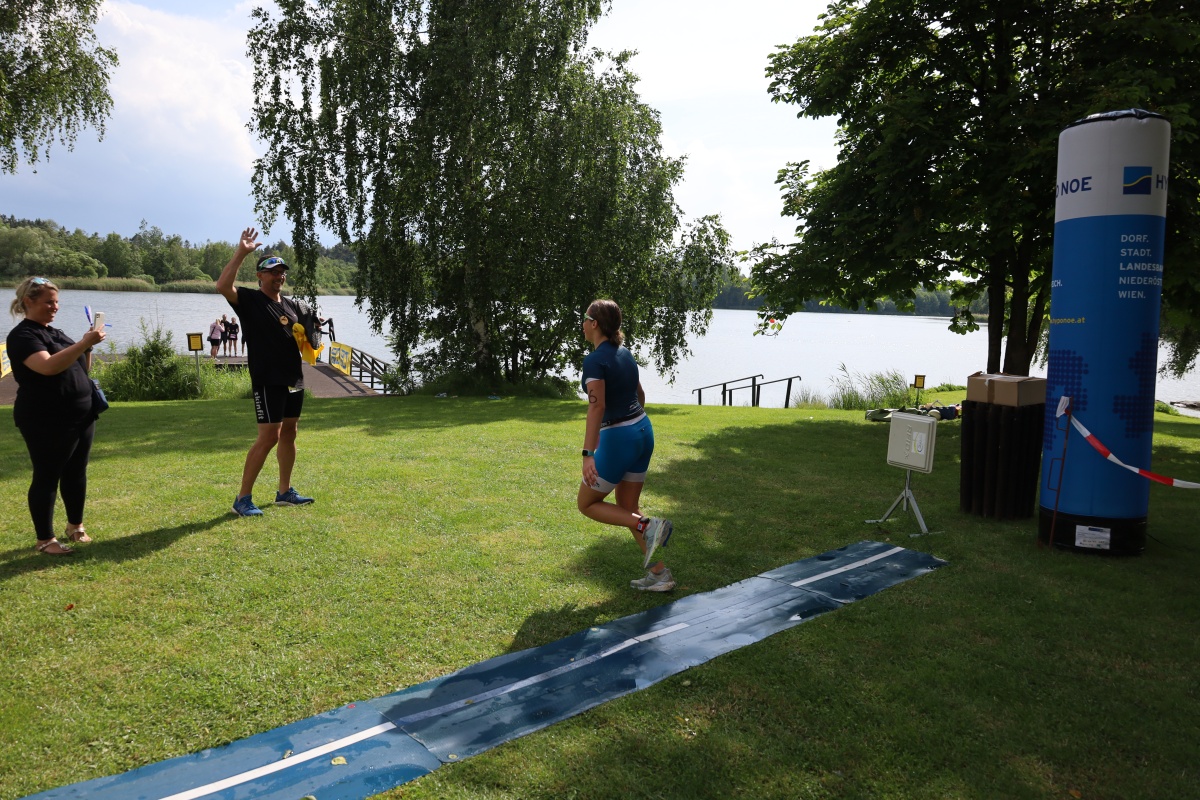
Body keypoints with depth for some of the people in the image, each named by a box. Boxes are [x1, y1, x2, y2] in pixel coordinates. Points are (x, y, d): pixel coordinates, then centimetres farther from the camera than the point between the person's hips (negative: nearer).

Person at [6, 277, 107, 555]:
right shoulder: (22, 336, -12)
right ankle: (45, 539, 8)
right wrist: (84, 343, -31)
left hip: (81, 416, 8)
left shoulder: (55, 333, 14)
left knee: (76, 474, 14)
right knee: (47, 477, 0)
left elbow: (81, 368, 18)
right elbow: (49, 366, -30)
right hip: (47, 422, -8)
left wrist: (88, 347, 1)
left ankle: (75, 526, 29)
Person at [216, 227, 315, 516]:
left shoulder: (291, 304, 14)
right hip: (267, 380, -7)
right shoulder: (249, 299, -5)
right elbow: (223, 285, -24)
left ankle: (285, 492, 24)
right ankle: (243, 498, -3)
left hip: (294, 378, 7)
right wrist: (241, 252, -27)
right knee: (268, 436, -11)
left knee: (289, 434, 13)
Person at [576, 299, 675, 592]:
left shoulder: (594, 360, -16)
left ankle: (649, 526, -7)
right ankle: (660, 573, 14)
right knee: (627, 509, 17)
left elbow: (597, 405, -27)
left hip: (618, 438, -8)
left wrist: (588, 454, -32)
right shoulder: (624, 352, 9)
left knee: (587, 504, 9)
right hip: (643, 431, 8)